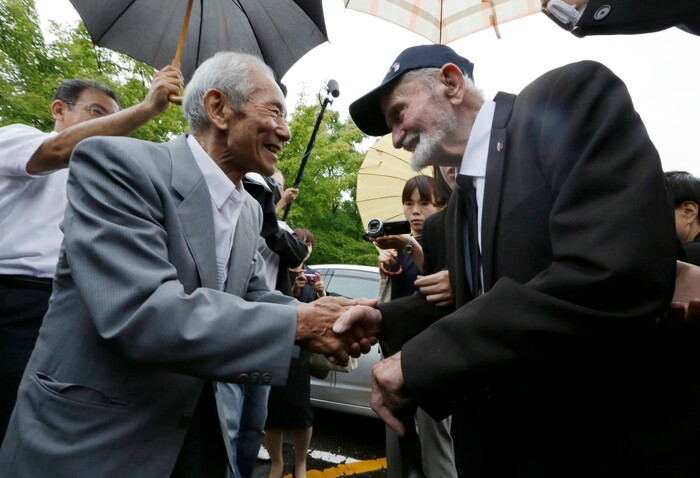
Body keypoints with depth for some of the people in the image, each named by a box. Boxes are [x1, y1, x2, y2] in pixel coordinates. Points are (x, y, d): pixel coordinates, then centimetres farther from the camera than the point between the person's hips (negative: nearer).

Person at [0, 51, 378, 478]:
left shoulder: (250, 210, 5)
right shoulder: (116, 163, -19)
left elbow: (253, 299, 5)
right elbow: (142, 313, -30)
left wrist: (322, 318, -15)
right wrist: (299, 323, -27)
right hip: (87, 442, -6)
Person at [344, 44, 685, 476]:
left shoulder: (571, 95, -14)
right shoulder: (462, 197, 11)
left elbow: (614, 275, -29)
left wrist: (419, 359, -24)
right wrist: (383, 319, 0)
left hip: (606, 442, -7)